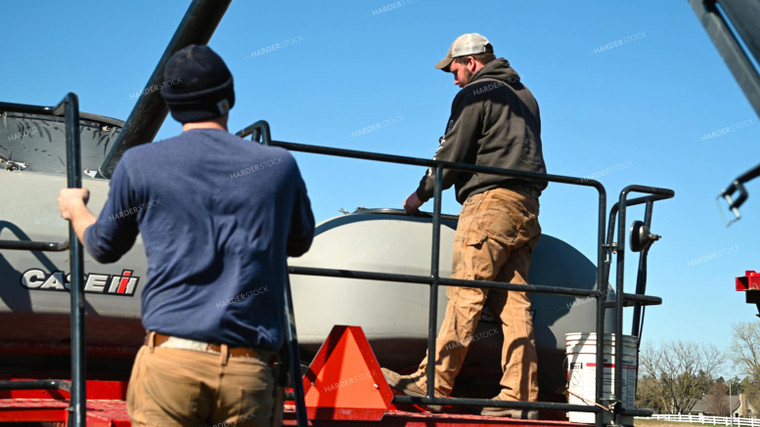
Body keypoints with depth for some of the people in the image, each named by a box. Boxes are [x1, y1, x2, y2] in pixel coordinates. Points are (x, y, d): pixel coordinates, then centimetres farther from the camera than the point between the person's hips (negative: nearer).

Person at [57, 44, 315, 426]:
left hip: (171, 358, -1)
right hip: (249, 371, 2)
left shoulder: (140, 164, 3)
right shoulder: (280, 165, 8)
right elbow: (300, 242, 27)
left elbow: (105, 247, 20)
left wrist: (75, 209, 42)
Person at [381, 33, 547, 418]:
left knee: (465, 294, -12)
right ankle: (519, 397, -4)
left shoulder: (474, 94, 0)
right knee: (513, 303, 1)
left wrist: (421, 194, 11)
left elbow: (452, 155, -2)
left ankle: (433, 383, -13)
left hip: (491, 202, -8)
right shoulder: (524, 96, 25)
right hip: (525, 205, 8)